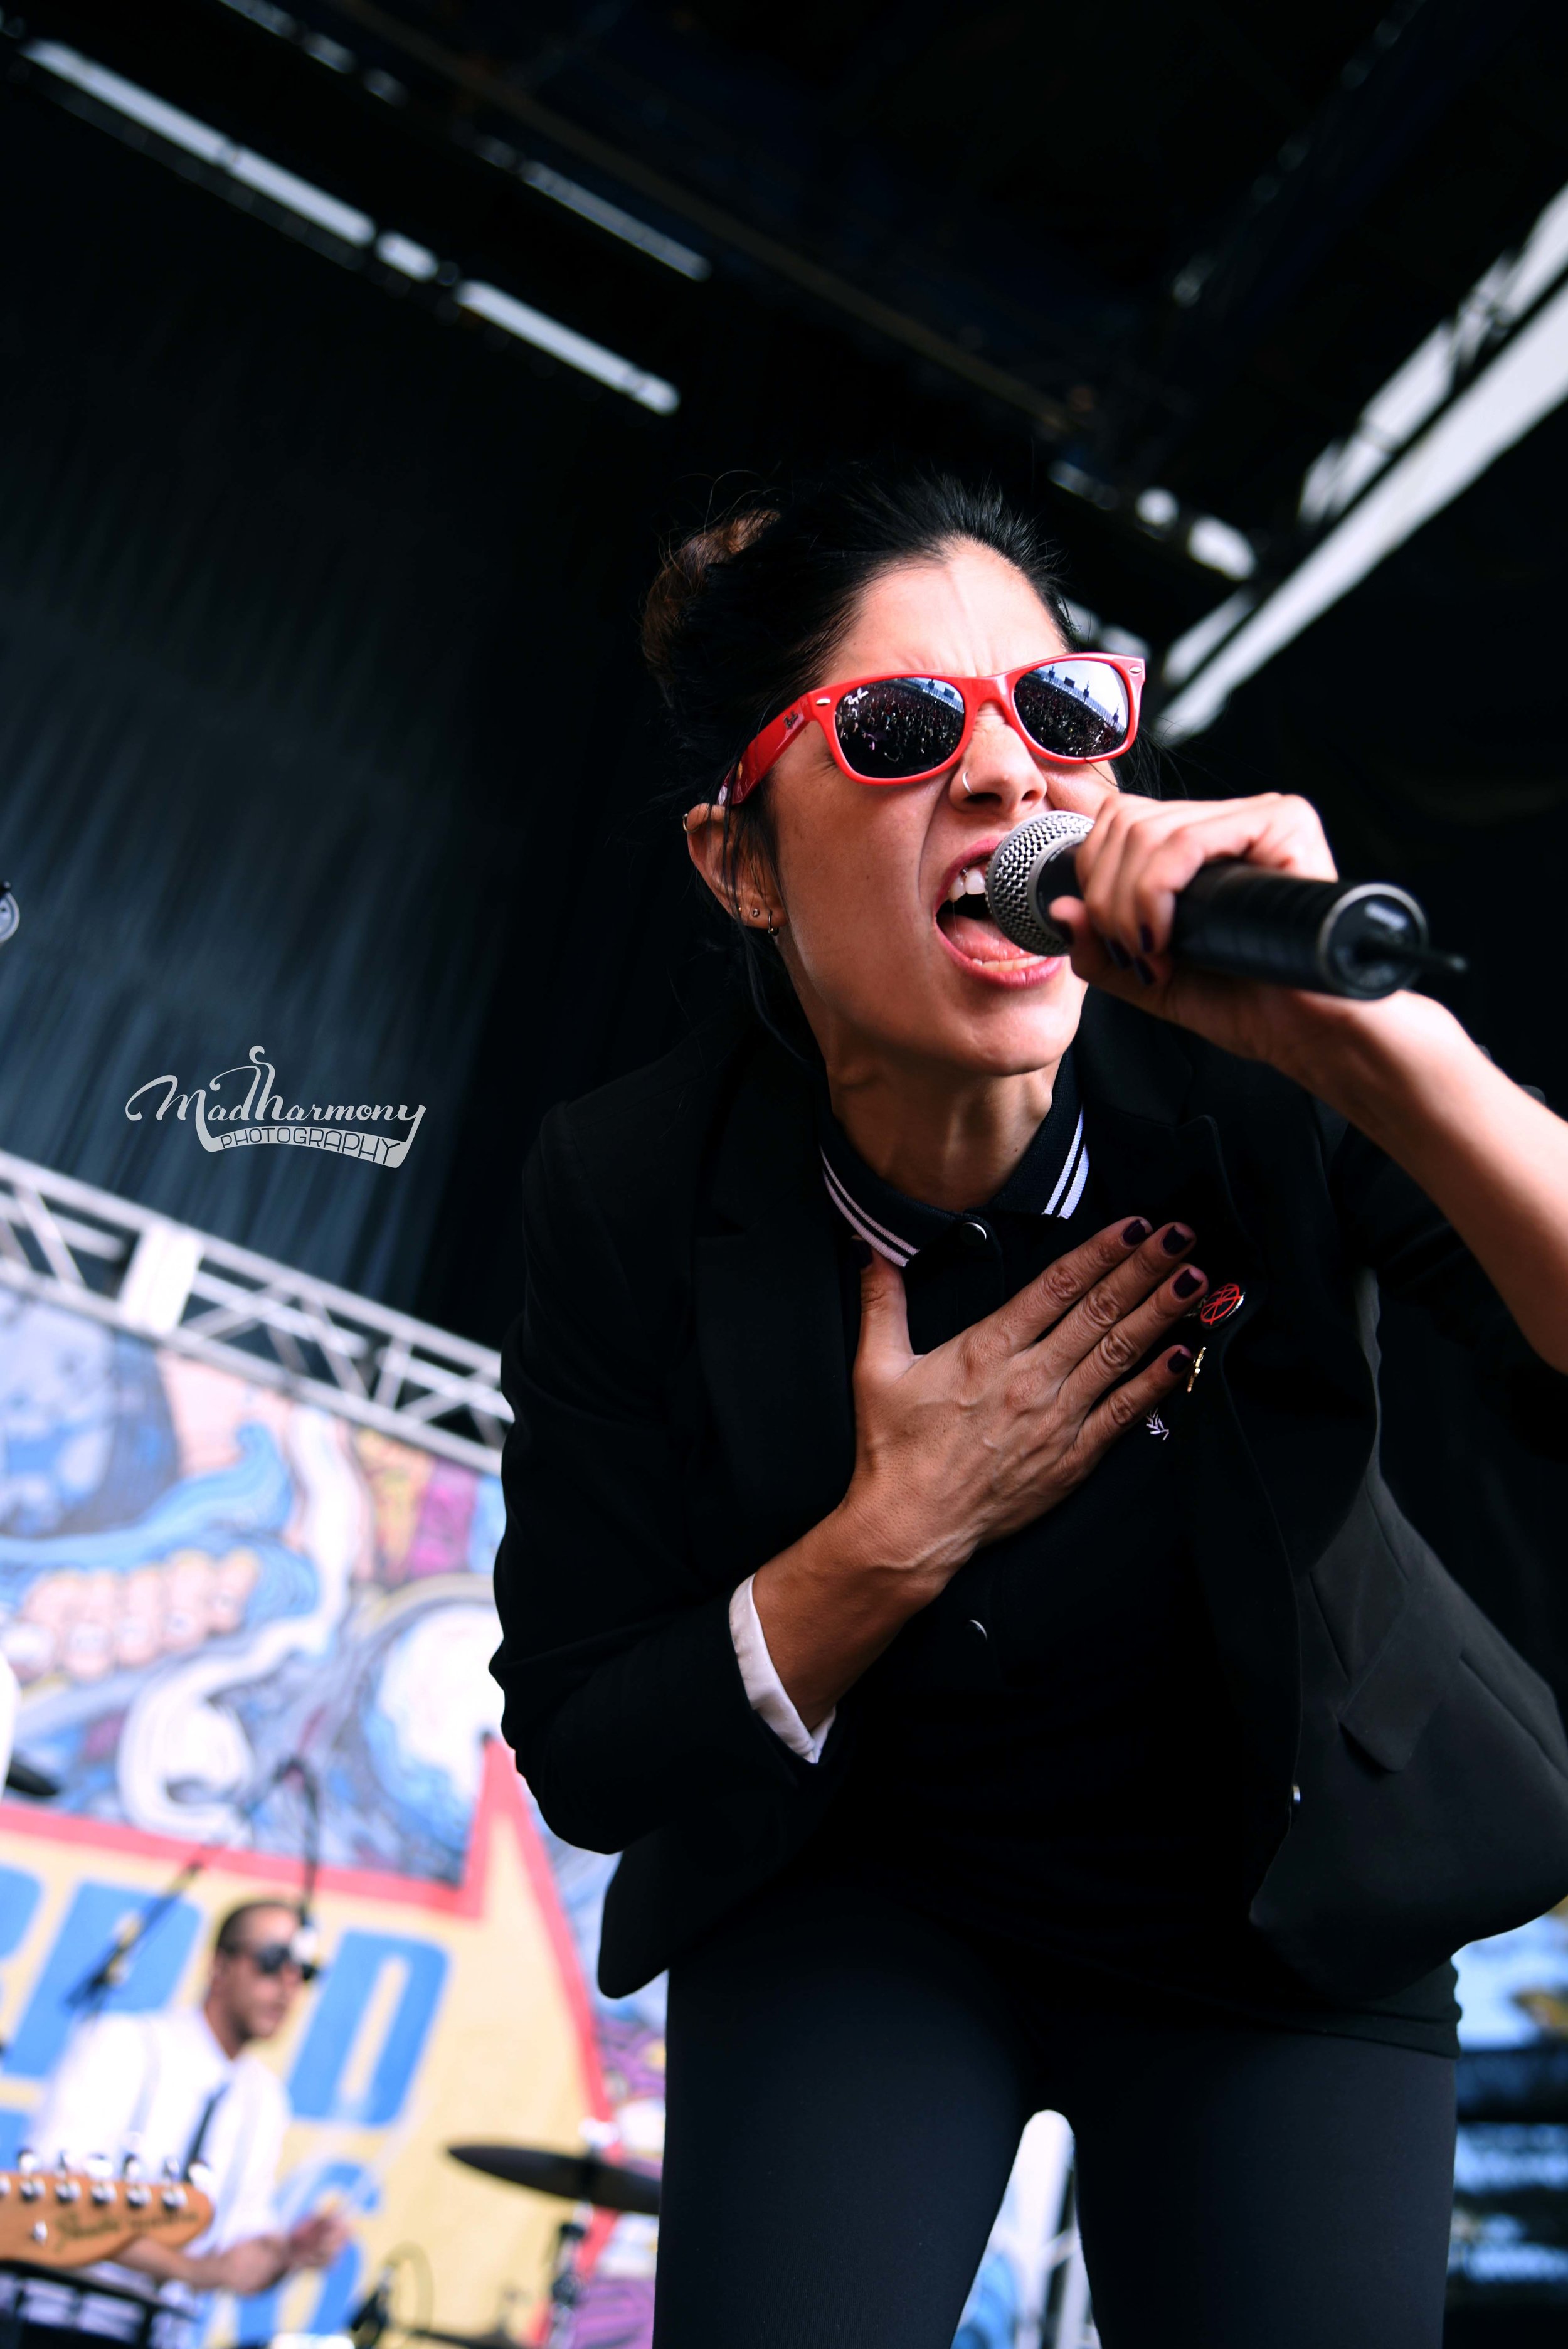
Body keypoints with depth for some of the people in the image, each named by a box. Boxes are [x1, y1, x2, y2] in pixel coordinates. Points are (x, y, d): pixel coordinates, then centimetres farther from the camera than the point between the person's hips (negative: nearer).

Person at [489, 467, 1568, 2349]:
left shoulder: (1265, 1096, -23)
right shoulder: (630, 1193, -20)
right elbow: (581, 1763, -13)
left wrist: (1376, 1044, -43)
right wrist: (893, 1536, -27)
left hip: (1284, 1921, 1)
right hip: (857, 1899, 0)